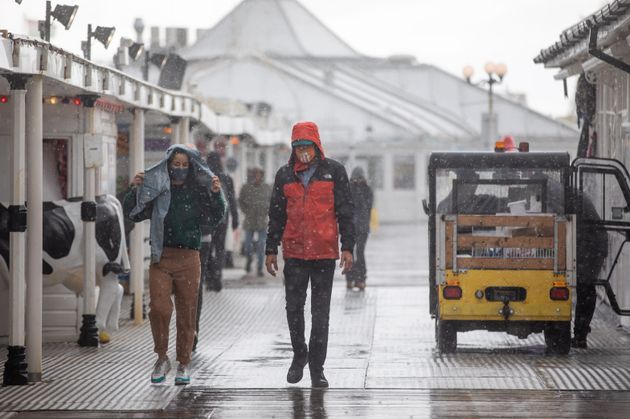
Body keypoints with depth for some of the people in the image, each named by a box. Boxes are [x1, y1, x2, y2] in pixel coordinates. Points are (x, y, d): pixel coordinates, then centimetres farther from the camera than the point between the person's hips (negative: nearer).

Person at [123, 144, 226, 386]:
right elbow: (133, 214, 5)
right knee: (159, 308, -15)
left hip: (189, 259, 1)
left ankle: (184, 364, 15)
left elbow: (214, 220, 3)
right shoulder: (156, 189, 7)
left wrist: (216, 195, -11)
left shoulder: (198, 191, 8)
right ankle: (162, 358, 3)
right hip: (161, 258, -1)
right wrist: (135, 191, -9)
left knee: (187, 312, 4)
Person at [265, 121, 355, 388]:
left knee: (321, 312, 2)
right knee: (293, 308, 4)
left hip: (325, 253, -2)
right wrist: (271, 250, 9)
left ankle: (317, 368, 7)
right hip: (294, 252, 2)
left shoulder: (334, 171, 0)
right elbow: (276, 215, 13)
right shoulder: (285, 175, 7)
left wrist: (347, 248, -5)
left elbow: (345, 212, 1)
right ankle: (299, 354, 26)